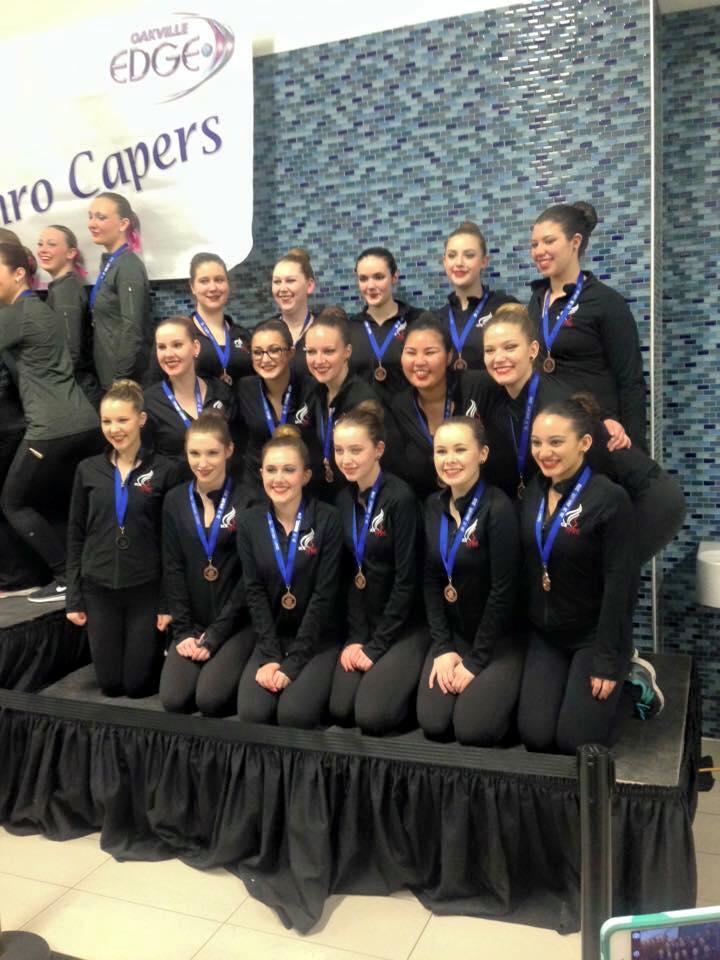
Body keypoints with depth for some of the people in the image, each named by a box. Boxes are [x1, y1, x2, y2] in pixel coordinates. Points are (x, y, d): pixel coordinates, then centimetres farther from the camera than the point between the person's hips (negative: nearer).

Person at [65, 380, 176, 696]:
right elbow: (75, 536, 6)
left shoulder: (164, 471, -6)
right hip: (98, 590, 3)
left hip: (146, 589, -2)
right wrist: (73, 598, 3)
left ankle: (156, 648, 35)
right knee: (110, 684, 8)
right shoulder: (88, 470, 2)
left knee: (138, 684, 5)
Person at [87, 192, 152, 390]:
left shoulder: (128, 267, -15)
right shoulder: (109, 262, 12)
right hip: (107, 375, 8)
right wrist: (109, 378, 13)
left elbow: (132, 328, -20)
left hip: (124, 377, -8)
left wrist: (121, 381, -20)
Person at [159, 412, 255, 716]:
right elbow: (173, 569, 4)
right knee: (174, 699, -13)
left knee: (211, 699, -21)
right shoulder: (175, 501, 5)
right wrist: (183, 630, -5)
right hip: (193, 624, 4)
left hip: (237, 623, -4)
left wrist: (215, 636, -12)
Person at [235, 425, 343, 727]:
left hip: (318, 641, -2)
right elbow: (254, 591, -2)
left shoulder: (327, 519, -10)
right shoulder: (249, 521, 1)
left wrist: (292, 664, -16)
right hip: (270, 640, 3)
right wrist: (271, 656, -13)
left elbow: (324, 594, -13)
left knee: (294, 715, -23)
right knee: (253, 712, -21)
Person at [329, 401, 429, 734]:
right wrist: (356, 637, -4)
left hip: (405, 626, -6)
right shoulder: (344, 500, 3)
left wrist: (377, 646, -14)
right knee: (340, 711, -8)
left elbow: (407, 580, -18)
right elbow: (349, 573, 5)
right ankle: (389, 675, 20)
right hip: (364, 625, 6)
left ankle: (407, 681, 13)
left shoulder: (401, 497, -18)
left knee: (373, 716, -17)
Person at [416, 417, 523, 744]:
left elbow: (503, 590, -19)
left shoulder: (497, 507, -20)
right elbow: (431, 580, 2)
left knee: (473, 730, -16)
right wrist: (442, 647, -5)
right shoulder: (433, 506, 1)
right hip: (453, 634, 5)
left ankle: (498, 691, 15)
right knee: (433, 724, -9)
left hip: (498, 639, -5)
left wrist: (476, 660, -14)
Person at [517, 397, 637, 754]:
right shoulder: (534, 490, 0)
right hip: (544, 634, 5)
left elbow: (618, 585, -18)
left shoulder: (610, 499, -19)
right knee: (535, 736, -4)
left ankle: (626, 686, 22)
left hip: (594, 635, -5)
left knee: (574, 741, -4)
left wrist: (607, 661, -18)